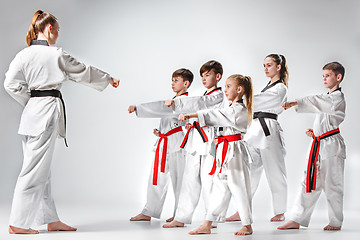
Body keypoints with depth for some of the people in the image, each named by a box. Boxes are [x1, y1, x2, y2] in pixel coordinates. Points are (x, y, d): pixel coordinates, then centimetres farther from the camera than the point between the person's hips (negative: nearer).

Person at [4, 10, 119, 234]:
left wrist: (30, 101, 14)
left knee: (42, 170, 13)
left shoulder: (24, 54, 6)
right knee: (35, 170, -3)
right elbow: (84, 72, 3)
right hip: (48, 111, -8)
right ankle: (18, 223, 2)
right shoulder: (56, 54, -9)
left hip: (33, 111, 8)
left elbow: (11, 84, 3)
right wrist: (108, 79, 19)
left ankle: (51, 219, 23)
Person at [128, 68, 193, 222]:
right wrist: (160, 131, 9)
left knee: (178, 179, -2)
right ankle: (148, 212, 15)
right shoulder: (174, 100, 21)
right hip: (164, 143, 10)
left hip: (176, 143, -10)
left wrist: (137, 108, -26)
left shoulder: (184, 100, -11)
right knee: (157, 177, 10)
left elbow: (160, 108, -23)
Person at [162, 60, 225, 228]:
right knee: (190, 179, 6)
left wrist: (175, 103, -21)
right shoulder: (205, 96, 23)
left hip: (209, 140, -8)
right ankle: (181, 218, 7)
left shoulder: (218, 95, -5)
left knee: (208, 181, -6)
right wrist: (190, 122, 10)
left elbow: (199, 103, -18)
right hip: (195, 139, 8)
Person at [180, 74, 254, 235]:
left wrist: (189, 116, -24)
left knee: (238, 187, -3)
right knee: (220, 188, 9)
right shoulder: (232, 109, 19)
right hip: (225, 151, 10)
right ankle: (207, 225, 12)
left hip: (234, 152, -10)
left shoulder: (239, 110, -13)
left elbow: (213, 116, -21)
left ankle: (247, 226, 9)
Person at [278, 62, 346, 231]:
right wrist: (315, 131, 10)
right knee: (310, 183, 7)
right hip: (319, 145, 9)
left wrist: (295, 103, -39)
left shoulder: (337, 97, -11)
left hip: (332, 145, -9)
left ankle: (336, 222, 14)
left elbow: (316, 102, -29)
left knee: (332, 185, 0)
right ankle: (297, 220, 8)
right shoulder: (328, 98, 19)